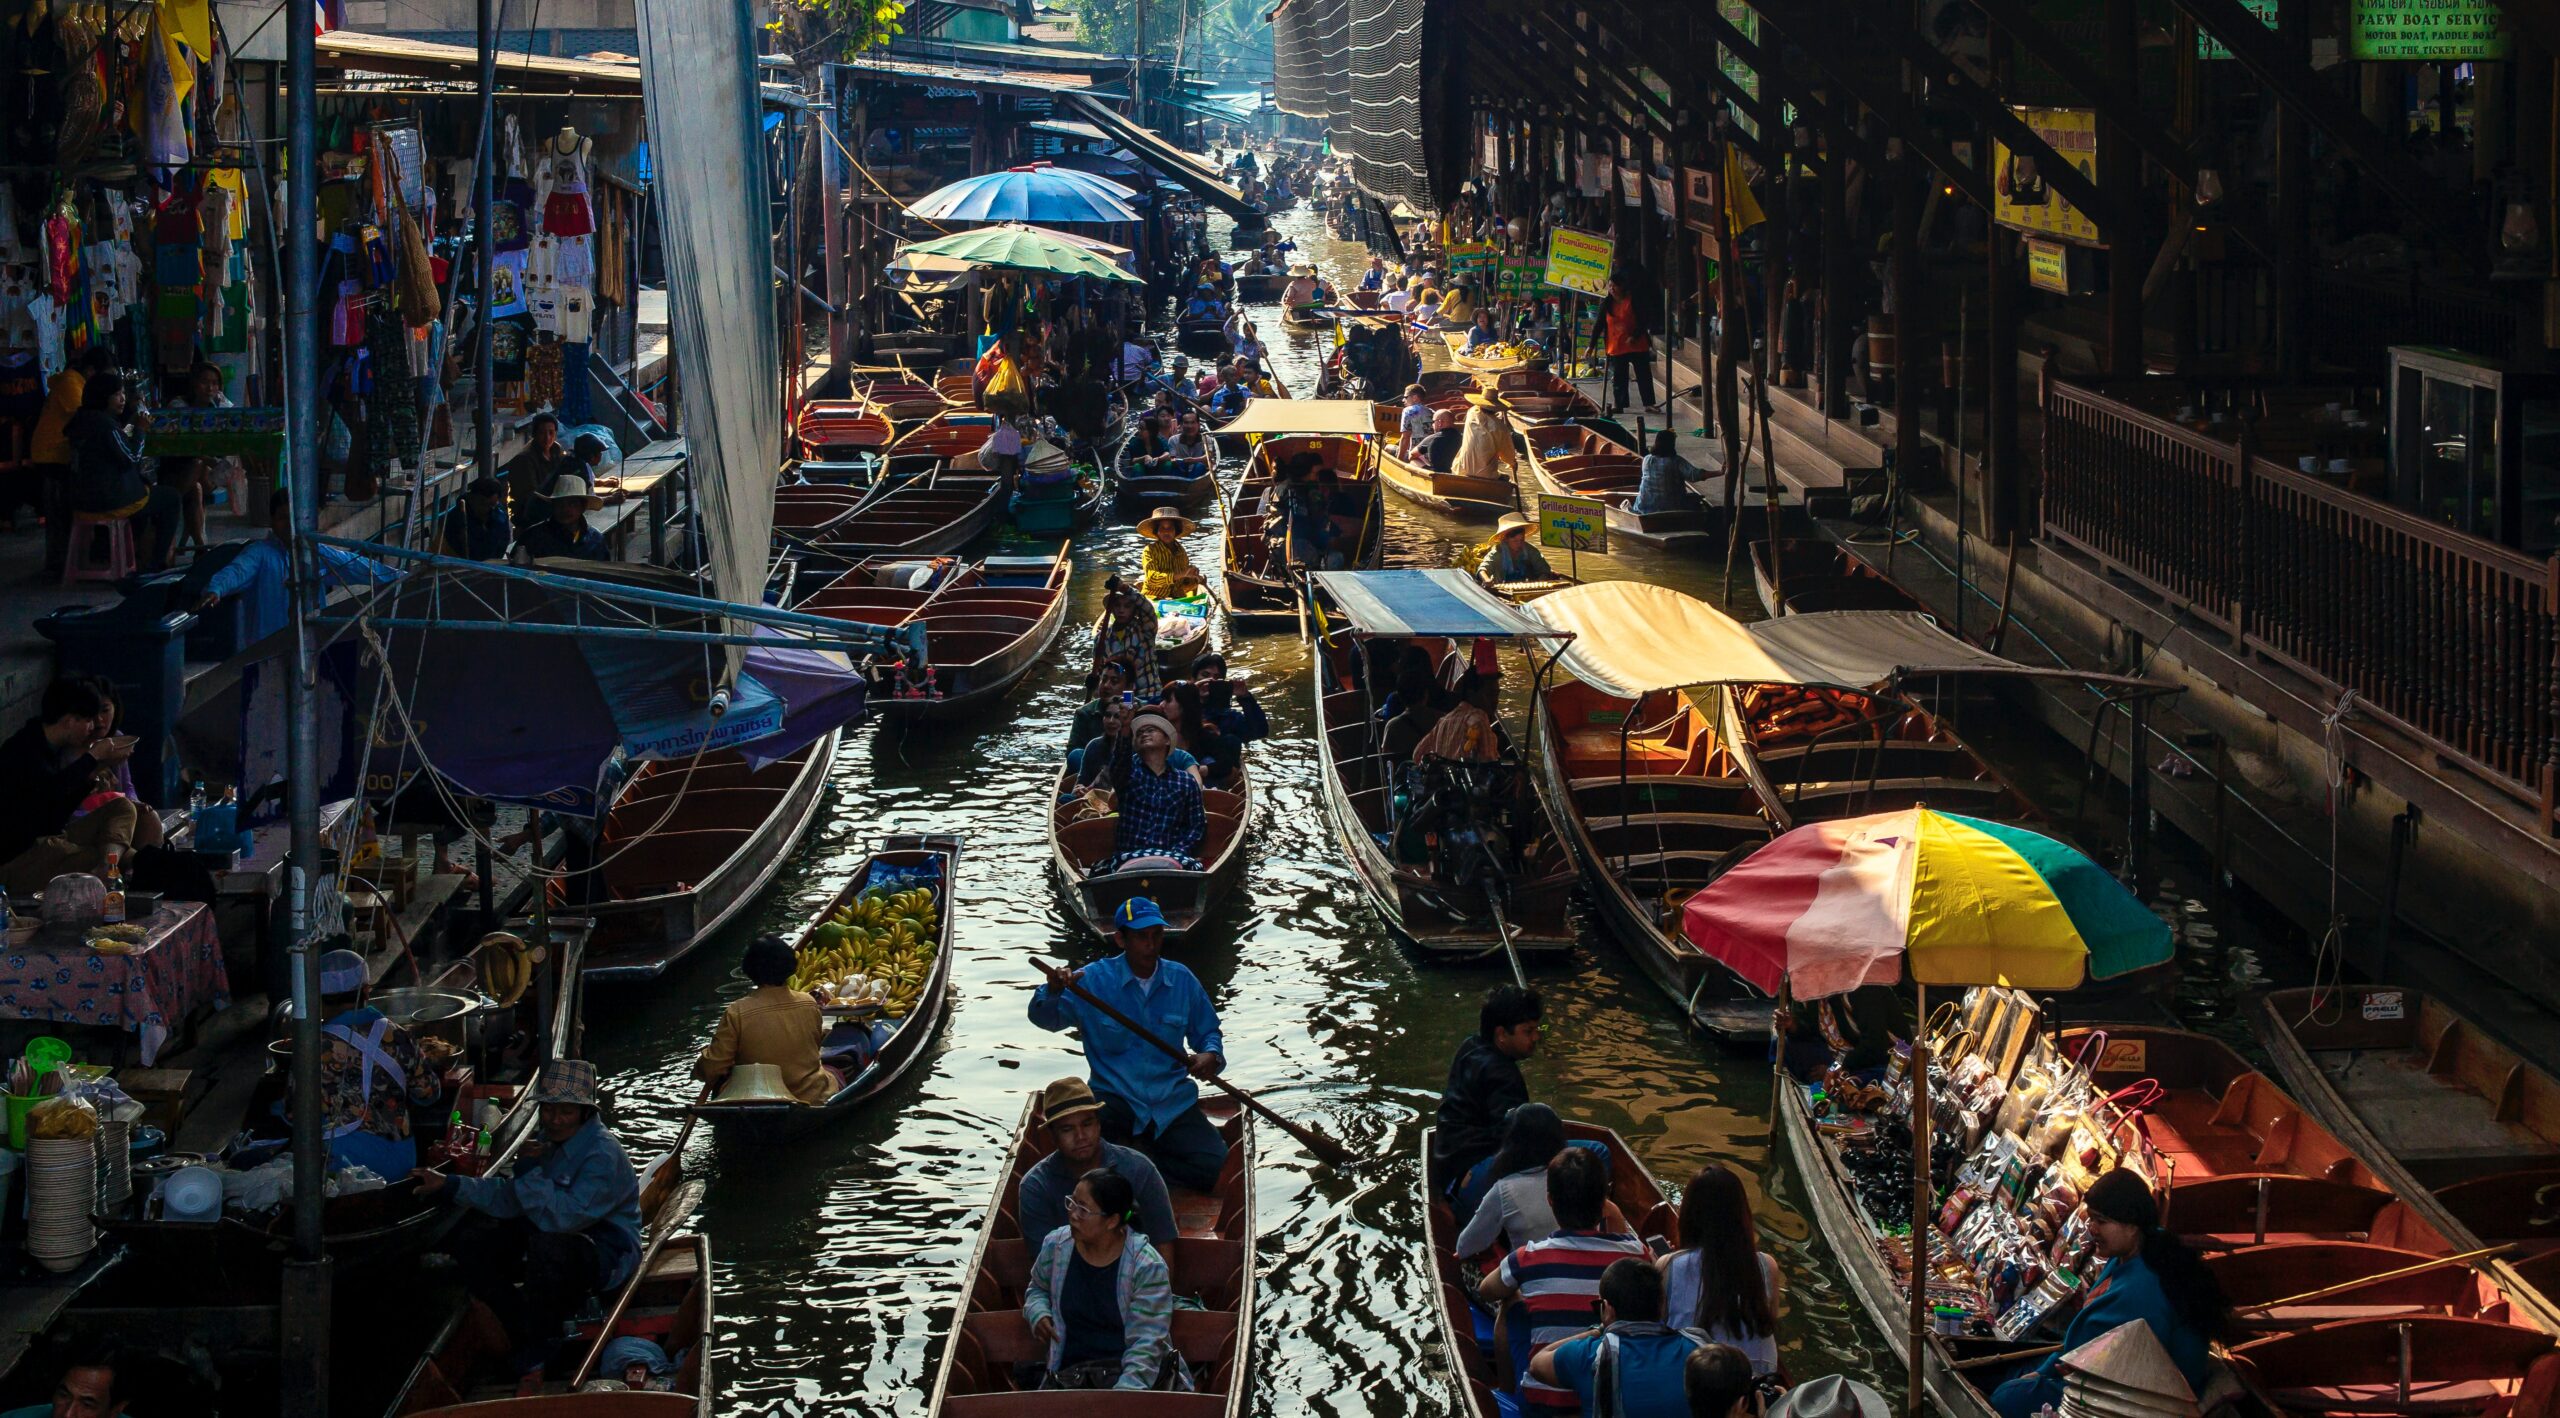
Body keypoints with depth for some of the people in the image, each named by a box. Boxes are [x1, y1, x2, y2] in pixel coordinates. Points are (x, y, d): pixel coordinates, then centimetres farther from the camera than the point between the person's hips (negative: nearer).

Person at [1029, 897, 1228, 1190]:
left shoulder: (1182, 980, 5)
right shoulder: (1094, 979, -3)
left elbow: (1207, 1032, 17)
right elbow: (1045, 1018, -13)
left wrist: (1211, 1056, -7)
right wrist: (1054, 990, -35)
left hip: (1173, 1100, 3)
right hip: (1114, 1097, -3)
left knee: (1214, 1168, -19)